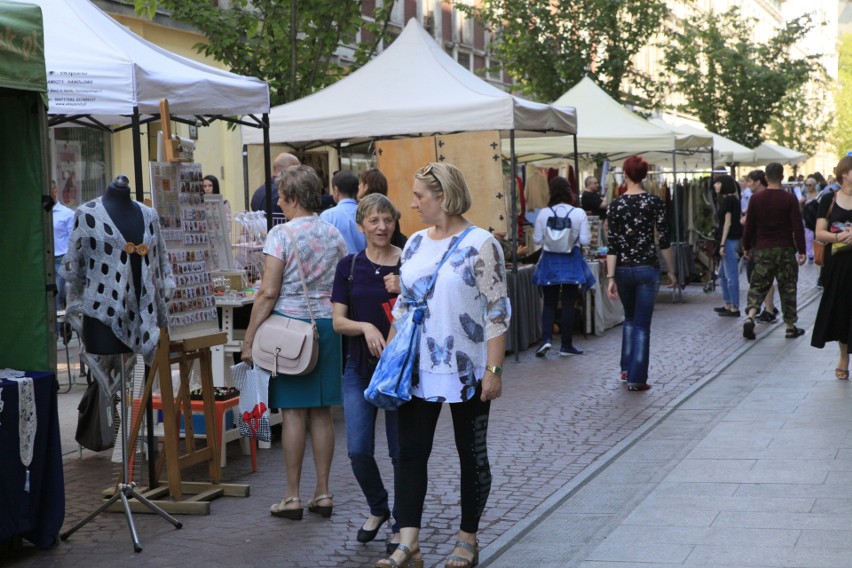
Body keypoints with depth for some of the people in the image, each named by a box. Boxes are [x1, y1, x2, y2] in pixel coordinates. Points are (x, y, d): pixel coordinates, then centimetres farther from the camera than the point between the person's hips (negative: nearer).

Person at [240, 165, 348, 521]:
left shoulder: (281, 234, -9)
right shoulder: (334, 235, 8)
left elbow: (268, 293, -13)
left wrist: (249, 338, -8)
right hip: (327, 325, 5)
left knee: (294, 413, -2)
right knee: (322, 412, 9)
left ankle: (292, 497, 3)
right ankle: (322, 494, 13)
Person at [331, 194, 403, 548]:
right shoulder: (349, 266, 3)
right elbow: (338, 321, 1)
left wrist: (404, 293, -20)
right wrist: (365, 326, -18)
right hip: (361, 366, 2)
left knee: (401, 451, 3)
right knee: (358, 450, -3)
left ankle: (402, 523, 20)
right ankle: (378, 508, 25)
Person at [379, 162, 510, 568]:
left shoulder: (480, 245, -10)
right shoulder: (415, 244, 9)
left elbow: (497, 312, -12)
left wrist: (494, 370, -16)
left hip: (467, 371, -5)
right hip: (419, 370, 6)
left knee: (472, 455, 8)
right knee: (410, 452, 1)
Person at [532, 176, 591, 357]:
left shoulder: (543, 213, -7)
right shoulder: (579, 213, -9)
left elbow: (537, 239, -1)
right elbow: (585, 240, -8)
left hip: (550, 261, 1)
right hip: (571, 261, -1)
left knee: (549, 302, 12)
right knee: (568, 303, 6)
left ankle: (546, 338, -6)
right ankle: (566, 345, 10)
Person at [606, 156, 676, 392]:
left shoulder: (615, 205, -4)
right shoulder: (655, 202, -7)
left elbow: (612, 245, -7)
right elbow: (664, 241, -5)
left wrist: (610, 277, -6)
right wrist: (671, 271, 6)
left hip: (623, 269, 2)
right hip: (647, 268, -2)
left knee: (630, 318, 23)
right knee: (642, 325, 2)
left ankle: (627, 369, 23)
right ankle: (637, 378, -1)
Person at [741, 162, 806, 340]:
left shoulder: (756, 199, -1)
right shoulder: (789, 199, -7)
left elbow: (749, 226, 4)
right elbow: (798, 227, -8)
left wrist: (747, 247, 16)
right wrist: (801, 251, -2)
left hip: (762, 250, 1)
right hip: (785, 250, -1)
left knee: (758, 285, 7)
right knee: (788, 287, 7)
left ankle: (750, 317, -14)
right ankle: (791, 327, 12)